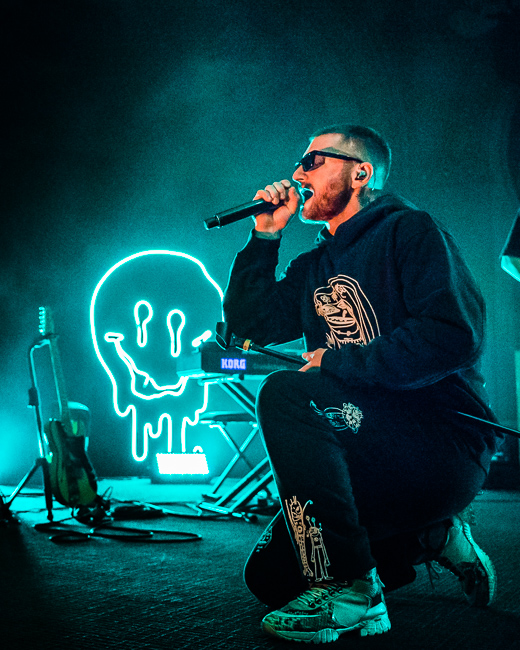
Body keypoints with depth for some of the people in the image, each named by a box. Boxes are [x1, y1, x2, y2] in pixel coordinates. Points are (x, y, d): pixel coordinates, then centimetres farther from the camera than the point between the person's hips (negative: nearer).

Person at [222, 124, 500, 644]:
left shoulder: (408, 230, -5)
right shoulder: (314, 267, 19)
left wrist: (335, 363, -15)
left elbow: (454, 337, -19)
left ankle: (348, 588, -23)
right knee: (270, 575, 3)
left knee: (284, 394, -29)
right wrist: (266, 234, 9)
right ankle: (432, 535, 15)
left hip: (446, 444, -8)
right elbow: (247, 323, 15)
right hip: (373, 454, 8)